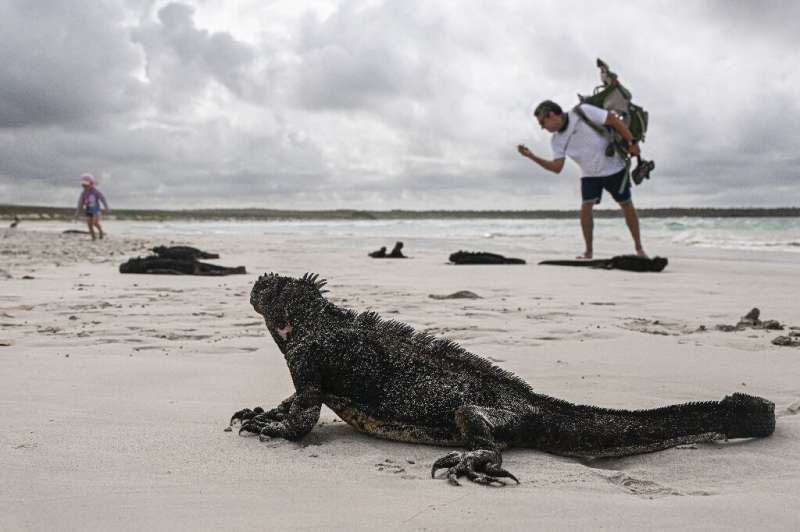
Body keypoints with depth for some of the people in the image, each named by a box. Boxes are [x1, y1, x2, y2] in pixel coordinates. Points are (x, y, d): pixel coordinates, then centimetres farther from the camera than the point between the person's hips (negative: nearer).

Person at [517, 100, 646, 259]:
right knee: (586, 207, -13)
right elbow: (557, 167, -7)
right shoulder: (556, 141, -3)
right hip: (590, 175, 4)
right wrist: (532, 157, -16)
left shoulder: (583, 112, -21)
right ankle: (589, 251, -2)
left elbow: (614, 120, -17)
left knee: (627, 206, 5)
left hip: (614, 168, -4)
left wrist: (632, 143, -18)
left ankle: (639, 247, 17)